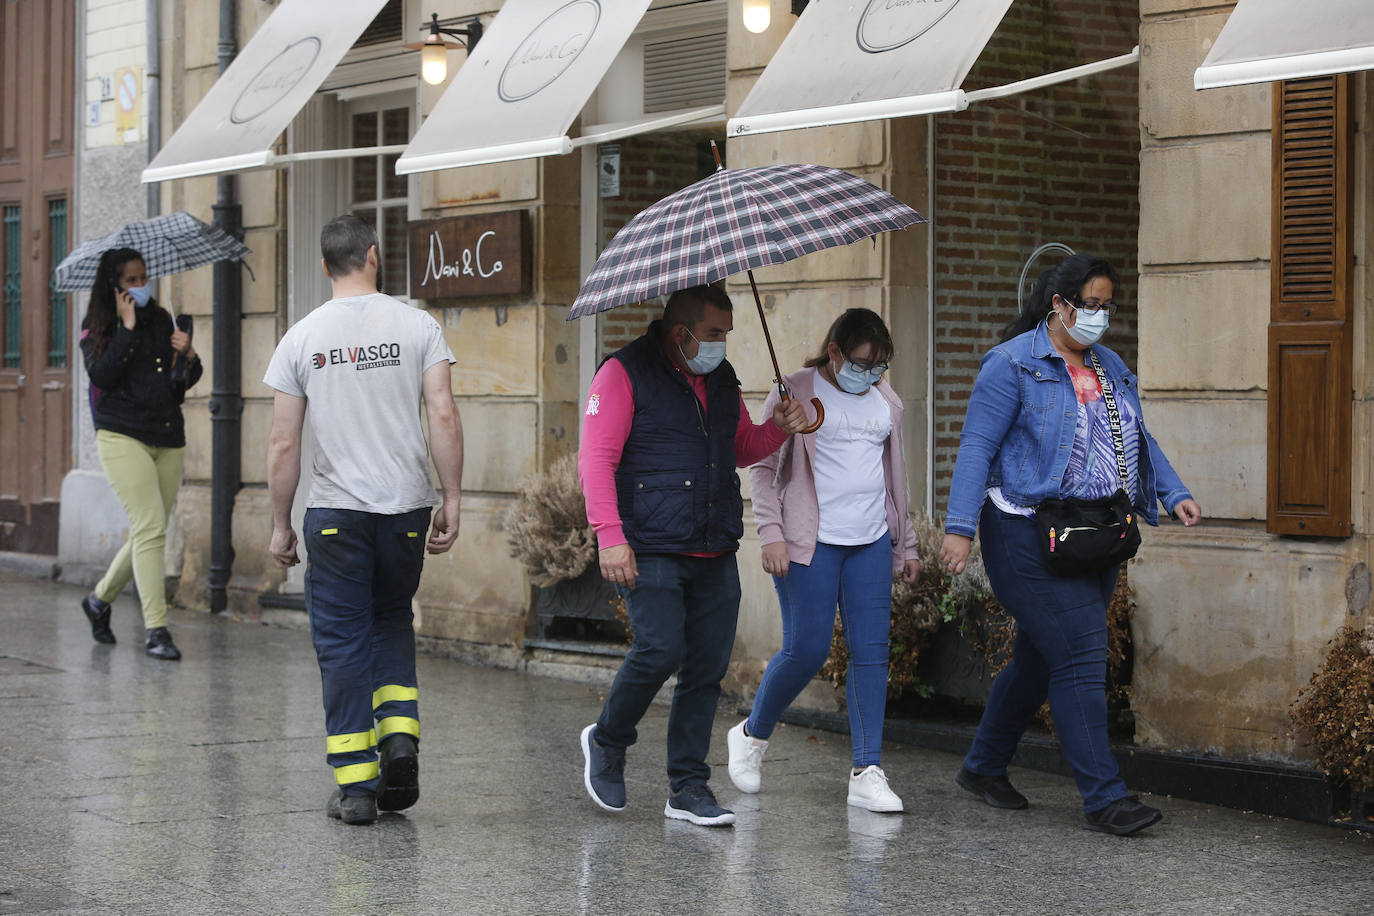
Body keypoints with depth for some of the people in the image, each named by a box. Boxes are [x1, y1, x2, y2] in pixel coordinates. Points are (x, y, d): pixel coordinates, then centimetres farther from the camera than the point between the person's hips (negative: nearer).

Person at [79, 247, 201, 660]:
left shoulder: (161, 320, 13)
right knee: (150, 528, -15)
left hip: (168, 439, 5)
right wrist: (127, 328, -13)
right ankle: (155, 630, -14)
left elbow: (185, 381, 15)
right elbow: (101, 376, -15)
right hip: (122, 436, -5)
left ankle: (100, 599, 32)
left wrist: (189, 358, -6)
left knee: (148, 533, 8)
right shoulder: (97, 327, 1)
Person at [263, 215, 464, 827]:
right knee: (392, 621, 23)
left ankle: (355, 785, 4)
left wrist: (280, 526, 8)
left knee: (342, 641, 5)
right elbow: (444, 417, -8)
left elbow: (283, 444, 0)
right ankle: (400, 732, 3)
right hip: (407, 505, 1)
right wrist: (452, 502, -1)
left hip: (335, 511, -1)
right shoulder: (417, 326, 0)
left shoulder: (302, 338, 1)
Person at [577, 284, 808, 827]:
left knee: (707, 668, 3)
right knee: (661, 650, -17)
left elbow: (741, 450, 30)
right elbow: (596, 457, -9)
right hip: (652, 551, -6)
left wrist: (778, 429, 8)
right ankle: (606, 742, 10)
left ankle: (689, 788, 12)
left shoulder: (722, 380, 18)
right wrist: (610, 535, -19)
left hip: (716, 556, 6)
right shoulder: (626, 374, -3)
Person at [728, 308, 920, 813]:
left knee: (871, 651, -2)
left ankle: (866, 772, 0)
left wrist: (906, 544, 21)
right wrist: (771, 533, -11)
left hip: (872, 543, 5)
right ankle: (752, 734, 20)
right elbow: (762, 466, -2)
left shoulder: (886, 401, 15)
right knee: (806, 650, -6)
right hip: (810, 542, -5)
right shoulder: (795, 392, -3)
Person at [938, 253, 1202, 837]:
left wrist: (1175, 494, 7)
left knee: (1039, 658, 14)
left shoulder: (1111, 366, 16)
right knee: (1080, 659, -12)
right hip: (1031, 534, -8)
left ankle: (984, 767, 29)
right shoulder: (1013, 364, -7)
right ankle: (1103, 798, -9)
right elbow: (977, 447, -11)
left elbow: (1139, 439, 22)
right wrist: (959, 527, -19)